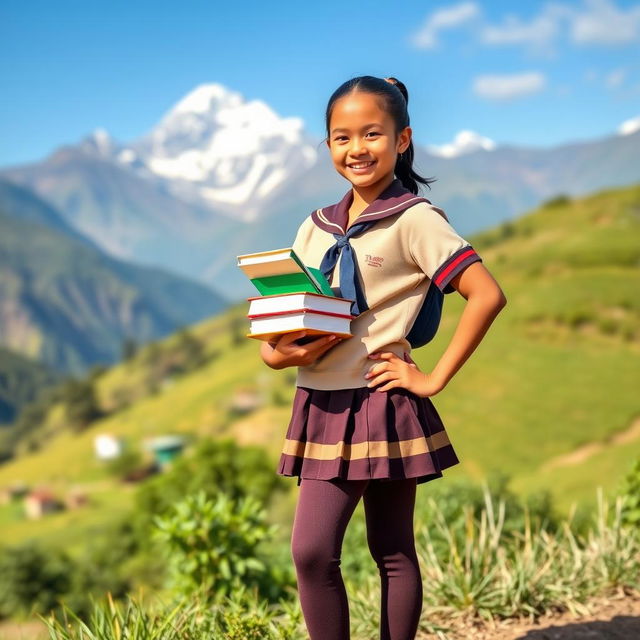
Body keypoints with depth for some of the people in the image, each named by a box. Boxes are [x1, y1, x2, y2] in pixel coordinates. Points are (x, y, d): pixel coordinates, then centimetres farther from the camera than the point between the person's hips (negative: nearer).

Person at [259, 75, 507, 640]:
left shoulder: (414, 220, -8)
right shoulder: (316, 227, 11)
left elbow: (487, 295, -15)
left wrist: (435, 379, -13)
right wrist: (276, 352, -7)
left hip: (381, 403, -5)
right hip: (322, 405, 6)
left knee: (394, 552, 6)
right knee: (311, 551, 1)